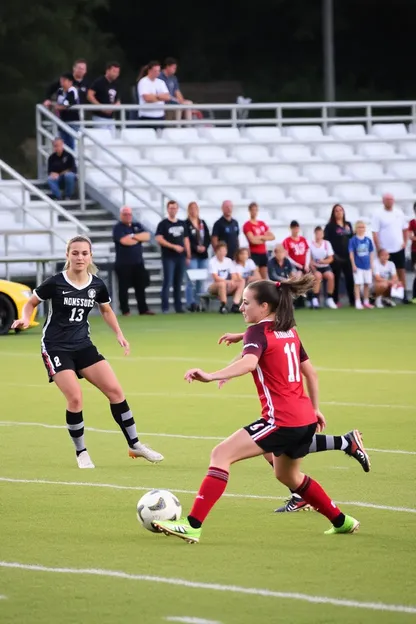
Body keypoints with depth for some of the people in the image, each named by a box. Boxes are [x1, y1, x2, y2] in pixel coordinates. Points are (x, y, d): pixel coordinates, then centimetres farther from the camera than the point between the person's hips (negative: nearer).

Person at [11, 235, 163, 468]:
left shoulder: (97, 285, -1)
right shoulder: (55, 283, -13)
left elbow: (106, 310, 18)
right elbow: (31, 303, 2)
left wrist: (119, 334, 8)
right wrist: (26, 320, -17)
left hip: (83, 345, 5)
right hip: (56, 347, -4)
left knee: (115, 390, -3)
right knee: (75, 398, -17)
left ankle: (135, 445, 10)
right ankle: (81, 453, 2)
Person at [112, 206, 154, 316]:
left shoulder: (137, 225, 13)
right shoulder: (118, 228, -7)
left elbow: (147, 236, -1)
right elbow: (125, 241, -22)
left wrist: (133, 236, -14)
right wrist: (139, 238, -5)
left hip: (138, 262, 5)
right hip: (123, 263, -5)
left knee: (141, 286, 7)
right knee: (124, 287, 0)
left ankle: (143, 309, 14)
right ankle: (125, 311, 7)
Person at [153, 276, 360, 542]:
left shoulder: (258, 332, -10)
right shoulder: (289, 332, 14)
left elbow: (249, 362, -31)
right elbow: (311, 372, 21)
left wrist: (211, 376, -44)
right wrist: (315, 409, 31)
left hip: (282, 420, -9)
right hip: (305, 419, 9)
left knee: (222, 454, -12)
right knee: (287, 475, 32)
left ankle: (193, 526, -20)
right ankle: (342, 522, 43)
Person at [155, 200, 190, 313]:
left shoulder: (182, 224, 14)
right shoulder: (163, 224, -2)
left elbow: (186, 240, 17)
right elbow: (159, 239, -11)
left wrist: (188, 255, 10)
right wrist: (174, 246, -17)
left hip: (181, 257, 5)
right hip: (168, 257, -5)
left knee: (178, 283, 7)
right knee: (168, 282, -8)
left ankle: (178, 307, 10)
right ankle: (165, 307, -6)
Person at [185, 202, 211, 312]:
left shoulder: (202, 223, 15)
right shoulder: (186, 224, -4)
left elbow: (208, 238, 12)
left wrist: (204, 247, -6)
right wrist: (196, 248, -17)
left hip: (203, 255, 6)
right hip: (192, 255, -6)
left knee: (201, 280, 7)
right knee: (191, 281, -9)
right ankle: (190, 303, -6)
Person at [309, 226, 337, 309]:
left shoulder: (327, 243, 6)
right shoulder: (311, 244, -2)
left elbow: (330, 259, 3)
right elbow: (309, 259, -3)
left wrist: (323, 261, -17)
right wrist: (313, 268, -18)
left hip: (325, 266, 2)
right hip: (315, 267, -2)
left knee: (330, 276, -28)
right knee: (318, 275, -35)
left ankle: (329, 298, -13)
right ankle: (315, 299, -30)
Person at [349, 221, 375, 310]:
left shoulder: (368, 240, 4)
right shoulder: (353, 240, -6)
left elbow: (371, 253, 10)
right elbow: (351, 253, -6)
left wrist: (371, 265, 8)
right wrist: (353, 265, -10)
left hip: (367, 266, 4)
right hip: (358, 266, -4)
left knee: (367, 284, 9)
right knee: (357, 284, -3)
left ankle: (366, 302, 19)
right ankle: (358, 302, 0)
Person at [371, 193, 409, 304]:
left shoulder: (399, 213, 7)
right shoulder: (378, 215, -5)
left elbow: (405, 229, 16)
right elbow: (375, 233, -8)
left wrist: (405, 242, 4)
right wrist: (379, 248, -13)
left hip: (399, 248, 4)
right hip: (385, 249, -4)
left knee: (401, 271, 6)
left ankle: (404, 295, 11)